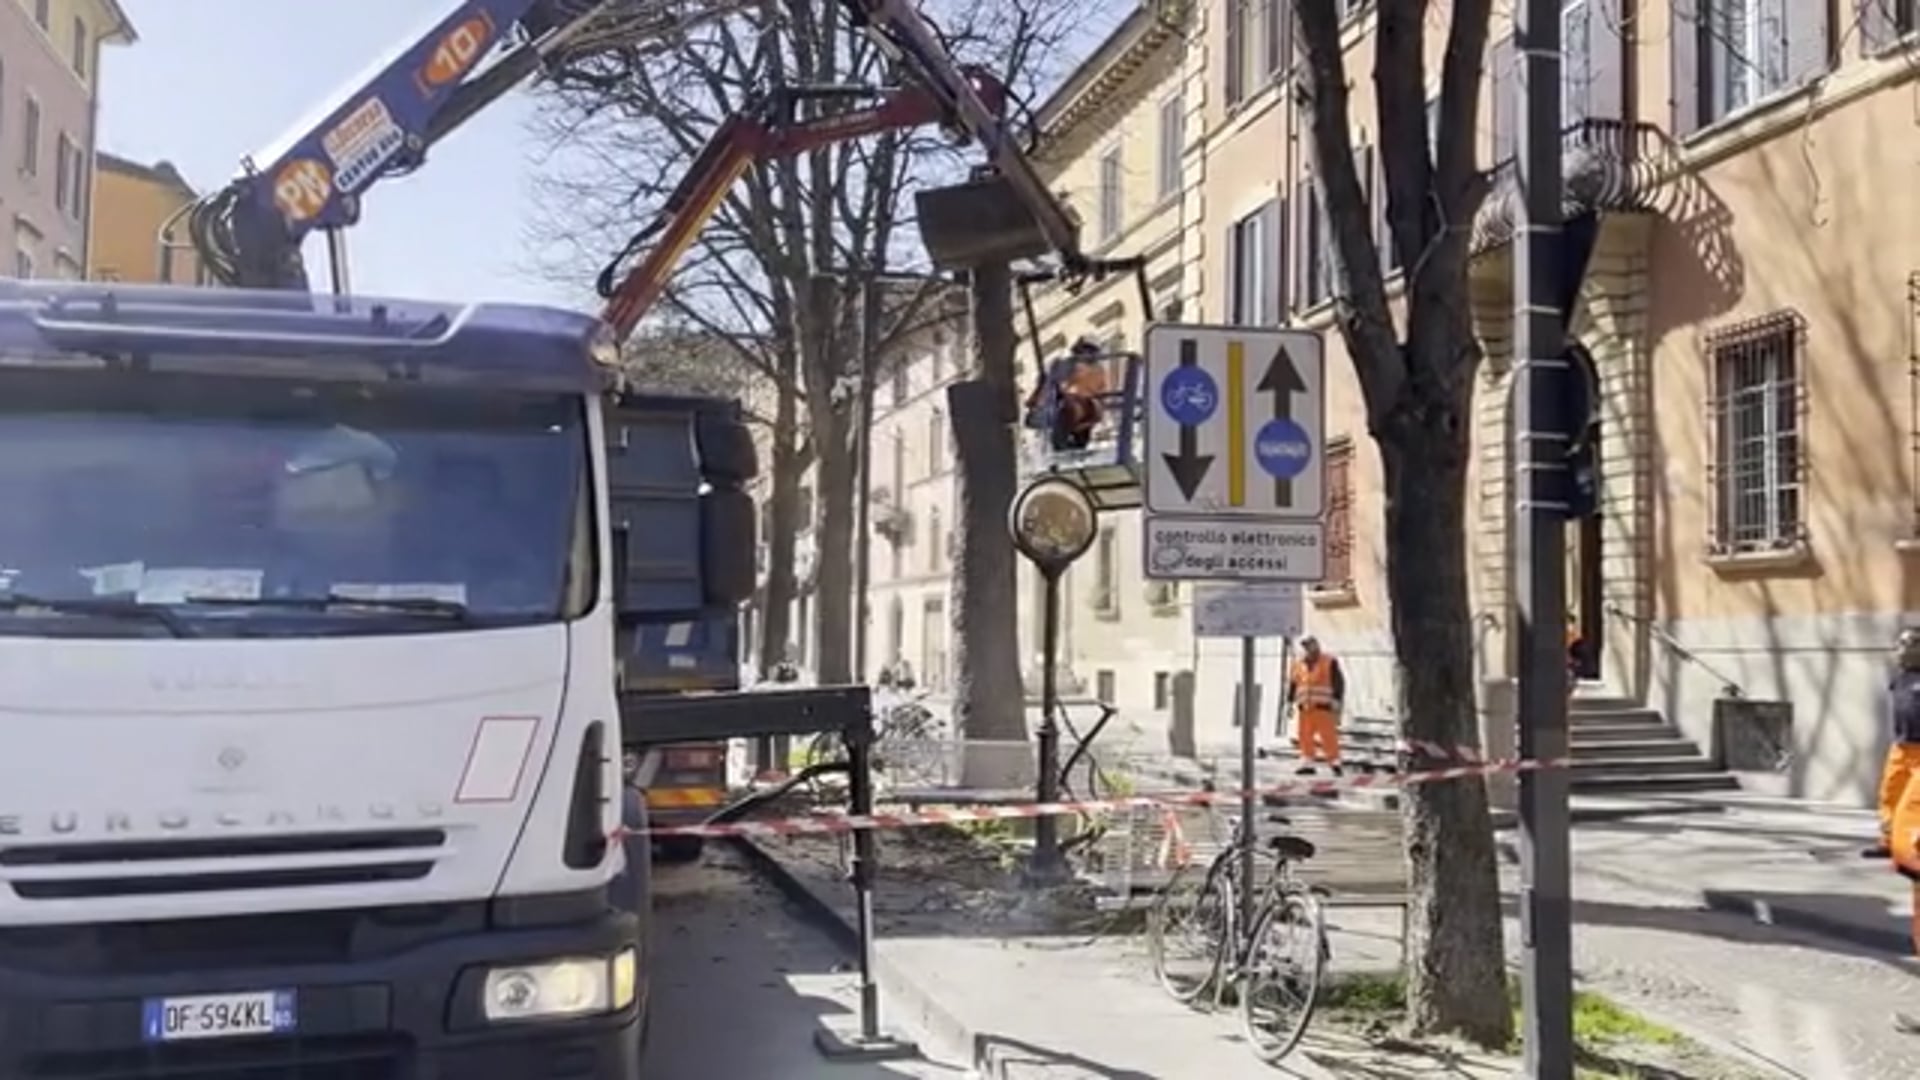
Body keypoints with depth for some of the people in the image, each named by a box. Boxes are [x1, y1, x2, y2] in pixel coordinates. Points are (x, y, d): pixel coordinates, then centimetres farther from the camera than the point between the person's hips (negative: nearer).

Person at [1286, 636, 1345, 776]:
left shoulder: (1329, 663, 1)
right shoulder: (1297, 665, 15)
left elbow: (1338, 683, -2)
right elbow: (1292, 685, 22)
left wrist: (1337, 701, -8)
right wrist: (1290, 702, 19)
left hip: (1323, 707, -4)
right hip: (1304, 708, 5)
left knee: (1328, 735, -7)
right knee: (1305, 736, 0)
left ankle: (1335, 763, -1)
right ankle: (1307, 764, 6)